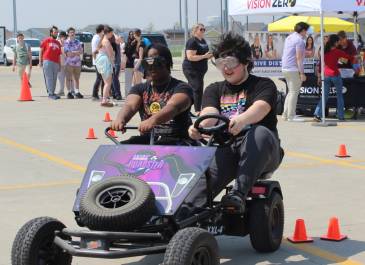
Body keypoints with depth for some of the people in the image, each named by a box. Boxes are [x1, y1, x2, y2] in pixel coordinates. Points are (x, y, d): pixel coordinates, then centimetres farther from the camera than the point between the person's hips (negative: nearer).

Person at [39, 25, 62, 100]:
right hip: (47, 61, -5)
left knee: (54, 79, 5)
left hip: (56, 63, 5)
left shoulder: (58, 43, 18)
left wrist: (59, 65, 13)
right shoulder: (46, 40, 5)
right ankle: (50, 93, -12)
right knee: (49, 78, -9)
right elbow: (41, 51, 4)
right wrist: (40, 61, -3)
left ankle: (52, 93, 11)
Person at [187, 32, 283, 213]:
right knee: (207, 171, -31)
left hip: (259, 152, -2)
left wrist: (241, 120, -42)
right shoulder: (214, 90, 20)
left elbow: (260, 108, -16)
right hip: (225, 149, 2)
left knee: (260, 133, -36)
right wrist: (199, 127, -30)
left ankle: (239, 194, -47)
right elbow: (209, 113, -3)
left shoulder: (263, 85, 8)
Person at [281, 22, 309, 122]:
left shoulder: (289, 38, 15)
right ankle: (291, 116, -2)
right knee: (294, 92, -3)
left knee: (291, 92, 17)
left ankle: (285, 114, 17)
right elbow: (299, 58, -18)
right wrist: (302, 73, -16)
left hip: (285, 68, 9)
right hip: (293, 69, -9)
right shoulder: (299, 40, -13)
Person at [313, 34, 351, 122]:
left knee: (324, 96, 6)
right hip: (335, 75, -4)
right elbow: (349, 57, -4)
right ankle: (341, 116, 13)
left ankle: (317, 114, -9)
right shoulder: (337, 51, -7)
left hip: (326, 75, 4)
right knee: (339, 95, 11)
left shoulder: (324, 51, 6)